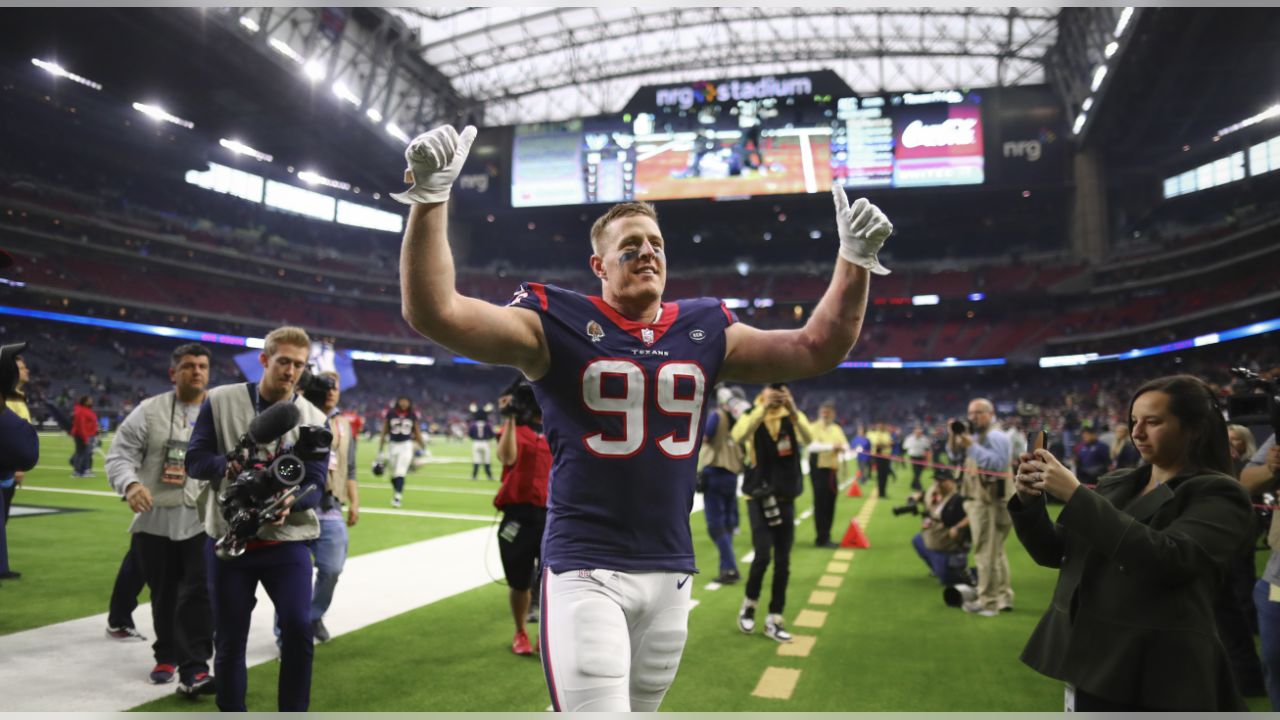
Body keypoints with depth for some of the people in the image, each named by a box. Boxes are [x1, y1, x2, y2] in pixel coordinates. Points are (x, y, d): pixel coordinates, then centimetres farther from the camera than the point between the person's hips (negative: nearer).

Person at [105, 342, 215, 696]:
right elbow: (120, 455, 1)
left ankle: (194, 669, -6)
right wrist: (130, 484, -19)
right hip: (155, 521, 1)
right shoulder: (150, 411, 4)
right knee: (164, 595, 13)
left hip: (203, 521, -1)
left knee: (198, 594, -8)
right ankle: (167, 657, 32)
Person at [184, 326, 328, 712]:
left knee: (299, 630, -9)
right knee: (229, 639, 9)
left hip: (287, 543, 0)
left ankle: (293, 714, 10)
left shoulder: (314, 419, 1)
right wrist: (227, 466, -25)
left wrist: (289, 503, -26)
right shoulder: (221, 400, 0)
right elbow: (195, 459, -2)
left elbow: (316, 482, -4)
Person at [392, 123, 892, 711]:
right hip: (585, 572, -5)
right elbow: (432, 311, -15)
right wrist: (430, 198, -25)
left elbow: (816, 349, 9)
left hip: (671, 573, 5)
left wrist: (855, 260, -1)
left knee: (639, 706, 17)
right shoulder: (558, 325, -5)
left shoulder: (704, 332, 8)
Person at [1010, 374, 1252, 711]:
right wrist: (1029, 501, -7)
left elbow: (1166, 559, -24)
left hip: (1154, 675, -5)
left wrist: (1076, 495, -25)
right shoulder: (1115, 483, 11)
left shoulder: (1218, 494, -6)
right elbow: (1054, 553, 12)